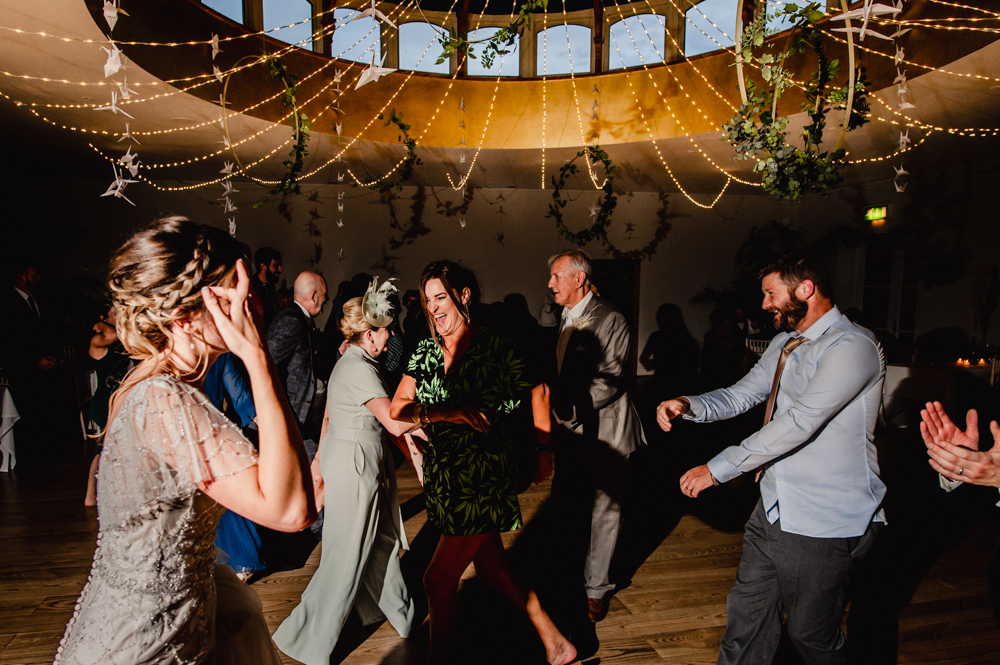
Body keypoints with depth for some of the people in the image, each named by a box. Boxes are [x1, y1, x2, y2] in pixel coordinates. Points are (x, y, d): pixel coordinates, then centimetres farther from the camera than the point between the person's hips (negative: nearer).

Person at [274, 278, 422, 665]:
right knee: (346, 556, 4)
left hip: (343, 456, 10)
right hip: (355, 463, -10)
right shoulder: (361, 369, -23)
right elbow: (395, 423, -31)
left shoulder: (349, 362, 9)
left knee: (381, 538, 21)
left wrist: (321, 459, 22)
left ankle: (397, 609, 39)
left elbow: (329, 416, 16)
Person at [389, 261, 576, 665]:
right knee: (490, 566, 19)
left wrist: (544, 450, 4)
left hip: (482, 480, -6)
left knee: (439, 580, 0)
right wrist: (444, 412, -24)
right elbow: (398, 409, -7)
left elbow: (538, 391, 0)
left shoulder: (493, 347, -12)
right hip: (445, 479, 7)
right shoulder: (425, 352, 3)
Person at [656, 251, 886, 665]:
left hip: (824, 523, -7)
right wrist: (688, 406, -9)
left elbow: (800, 422, -27)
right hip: (774, 508, 8)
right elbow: (742, 394, 12)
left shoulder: (852, 346, -19)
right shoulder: (785, 343, 10)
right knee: (746, 616, 17)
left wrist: (718, 468, -26)